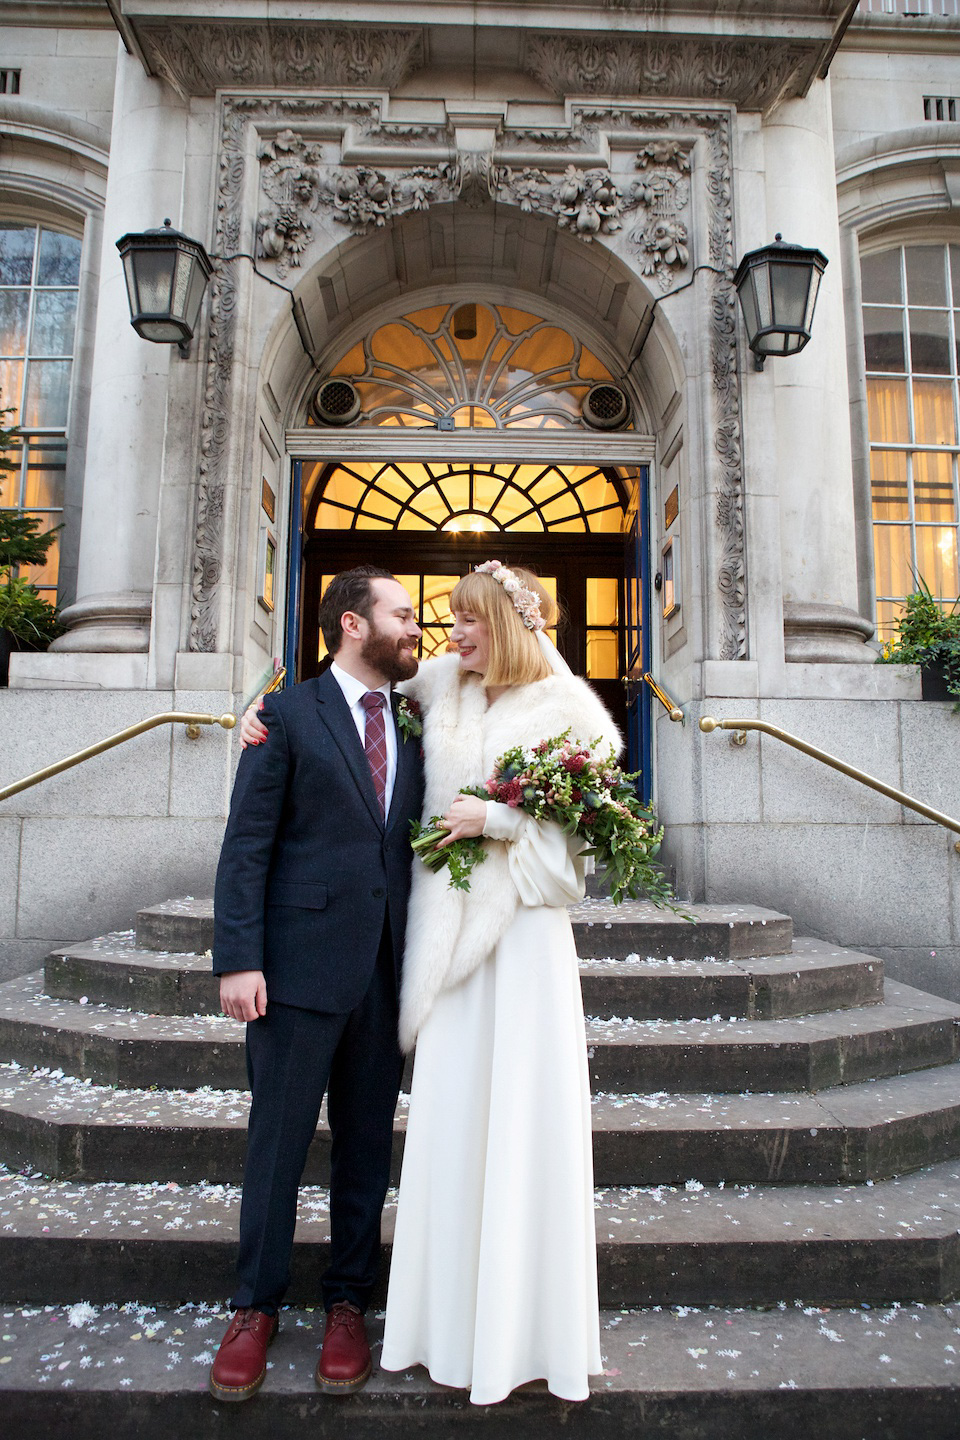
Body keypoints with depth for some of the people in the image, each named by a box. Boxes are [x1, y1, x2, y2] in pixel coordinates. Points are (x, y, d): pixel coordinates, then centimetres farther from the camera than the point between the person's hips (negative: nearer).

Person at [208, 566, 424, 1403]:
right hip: (300, 965, -4)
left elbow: (417, 842, 11)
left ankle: (348, 1304, 32)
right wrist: (238, 958, -13)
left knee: (367, 1145, 14)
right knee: (278, 1142, 9)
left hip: (384, 970, 4)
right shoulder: (289, 714, -2)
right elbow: (247, 844, -6)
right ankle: (256, 1308, 30)